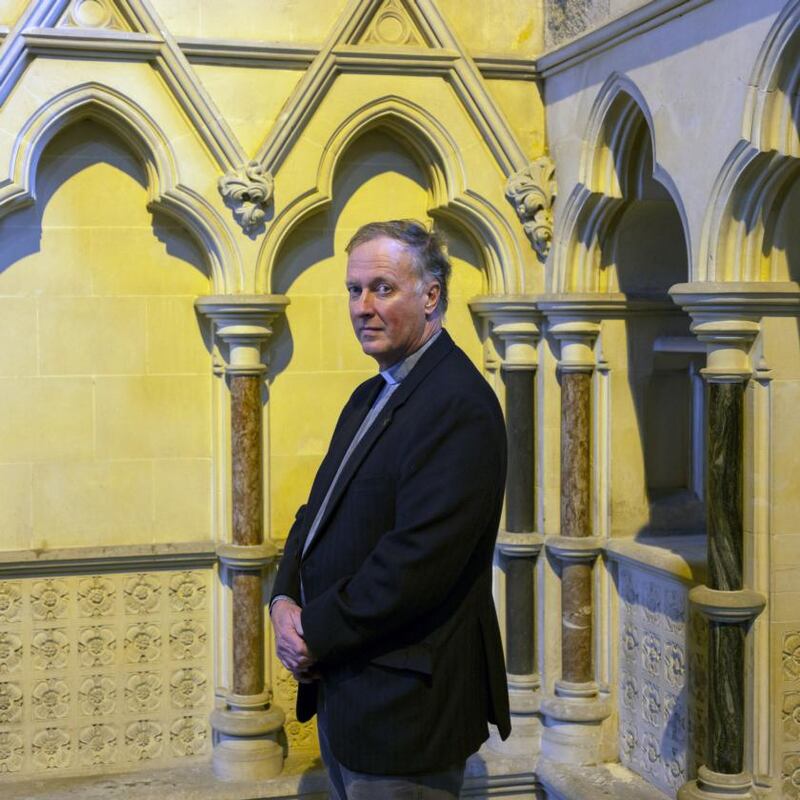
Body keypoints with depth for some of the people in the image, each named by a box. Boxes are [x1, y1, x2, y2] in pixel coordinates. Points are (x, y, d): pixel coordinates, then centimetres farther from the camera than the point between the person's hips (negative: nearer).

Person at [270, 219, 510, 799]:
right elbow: (319, 512, 15)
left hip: (406, 707, -9)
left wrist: (315, 634, -17)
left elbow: (419, 560, -26)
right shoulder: (370, 397, 14)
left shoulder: (459, 404, -18)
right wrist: (285, 601, -3)